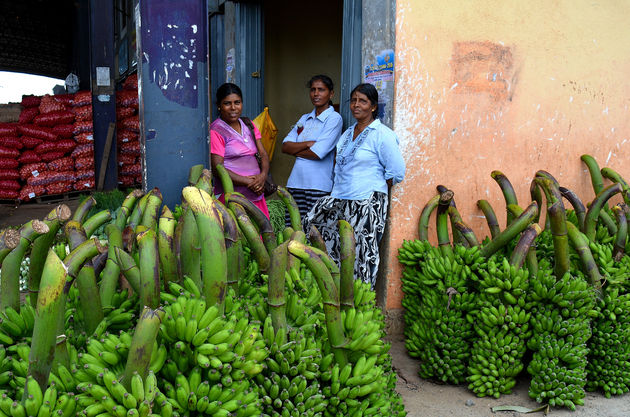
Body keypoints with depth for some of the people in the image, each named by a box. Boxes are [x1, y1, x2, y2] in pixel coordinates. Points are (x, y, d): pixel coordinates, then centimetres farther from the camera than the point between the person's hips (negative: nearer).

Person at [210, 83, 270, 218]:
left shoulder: (248, 125, 15)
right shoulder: (216, 131, -6)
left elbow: (263, 154, 14)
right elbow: (218, 169, -12)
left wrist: (263, 175, -8)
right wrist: (249, 182, -14)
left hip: (256, 195, 6)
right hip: (231, 196, -6)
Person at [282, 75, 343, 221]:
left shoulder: (334, 118, -2)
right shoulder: (304, 119, 17)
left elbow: (317, 153, -13)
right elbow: (285, 146, 7)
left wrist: (295, 150, 1)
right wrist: (308, 144, -8)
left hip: (319, 186, -6)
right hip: (296, 182, 6)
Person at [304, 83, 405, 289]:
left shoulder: (382, 135, -7)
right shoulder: (347, 134, 17)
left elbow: (396, 173, -7)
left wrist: (373, 188, -2)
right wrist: (337, 191, 14)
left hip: (367, 204, -8)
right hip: (339, 201, 8)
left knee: (361, 254, -6)